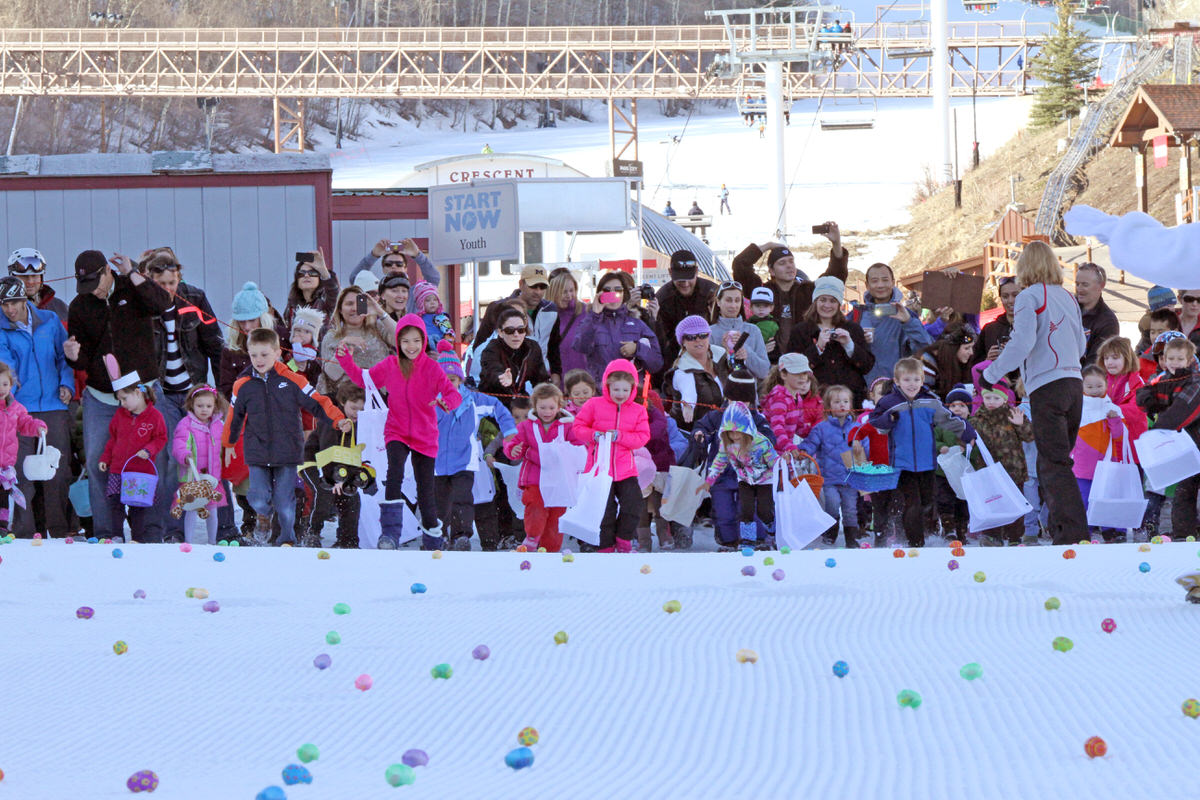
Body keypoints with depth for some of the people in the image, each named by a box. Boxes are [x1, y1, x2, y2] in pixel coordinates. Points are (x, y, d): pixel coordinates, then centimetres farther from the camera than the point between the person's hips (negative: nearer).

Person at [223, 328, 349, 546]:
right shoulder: (243, 386, 3)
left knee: (285, 502, -1)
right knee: (259, 499, -11)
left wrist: (338, 420, -12)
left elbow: (318, 403, 1)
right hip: (257, 454, 1)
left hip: (287, 454, -1)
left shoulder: (291, 381, -2)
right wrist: (228, 444, 26)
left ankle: (287, 539, 23)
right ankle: (264, 519, 25)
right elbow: (234, 416, 17)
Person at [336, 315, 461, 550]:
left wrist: (446, 402, -35)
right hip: (396, 433, 0)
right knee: (395, 473, -27)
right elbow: (364, 379, 15)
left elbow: (453, 393, -12)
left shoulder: (432, 368, -6)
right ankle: (390, 533, -29)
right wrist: (346, 358, 2)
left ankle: (432, 537, 27)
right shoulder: (389, 366, 1)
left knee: (426, 490, 5)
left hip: (425, 437, 0)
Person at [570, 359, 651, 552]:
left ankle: (623, 541, 15)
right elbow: (577, 428, 3)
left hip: (626, 469, 2)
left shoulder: (638, 411, 5)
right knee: (605, 511, 2)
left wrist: (619, 436, -17)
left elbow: (642, 437, -2)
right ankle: (606, 546, 14)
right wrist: (593, 435, -17)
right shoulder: (594, 405, 0)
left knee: (633, 507, -3)